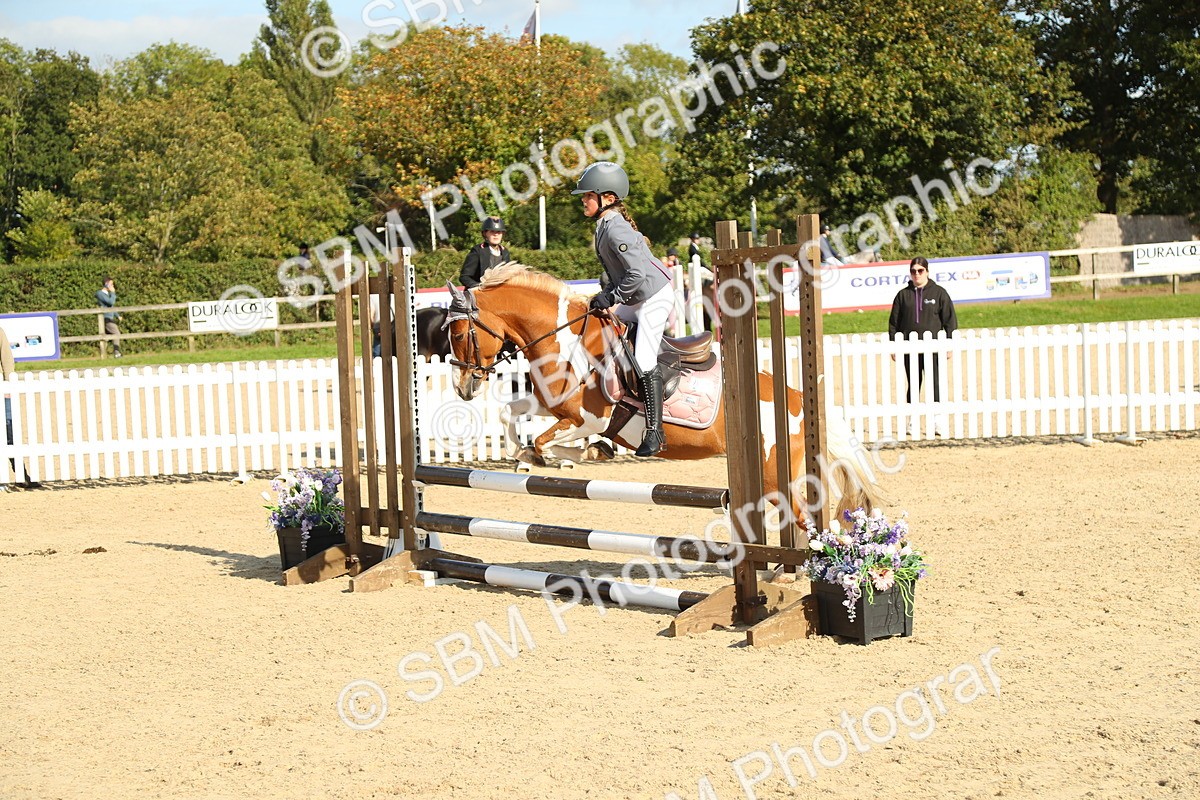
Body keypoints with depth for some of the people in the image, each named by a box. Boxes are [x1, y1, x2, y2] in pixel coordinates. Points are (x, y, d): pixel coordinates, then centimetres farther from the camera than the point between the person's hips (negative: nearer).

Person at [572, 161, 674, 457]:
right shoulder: (604, 226, 7)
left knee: (644, 361, -15)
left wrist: (611, 297, -21)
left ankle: (655, 431, -12)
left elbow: (637, 273, -29)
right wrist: (605, 295, 4)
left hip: (654, 297, -11)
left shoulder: (616, 230, -23)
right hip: (635, 300, 11)